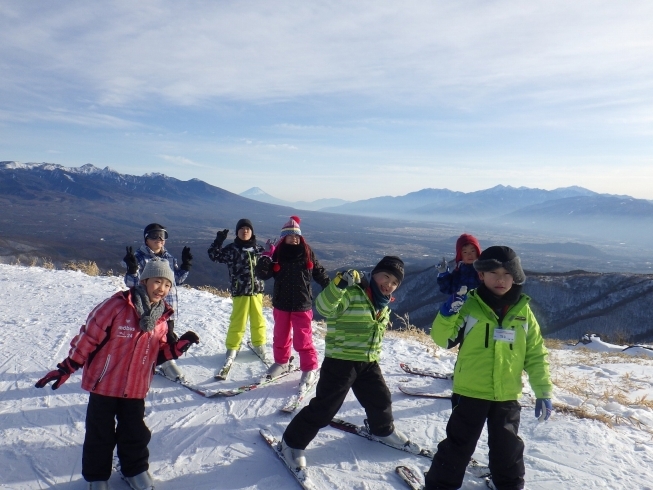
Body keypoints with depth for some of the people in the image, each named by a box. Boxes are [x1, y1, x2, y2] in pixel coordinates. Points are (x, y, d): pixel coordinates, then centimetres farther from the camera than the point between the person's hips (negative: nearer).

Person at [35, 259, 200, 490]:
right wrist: (66, 368, -10)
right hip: (104, 384, -4)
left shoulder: (161, 317, 0)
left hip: (136, 388, 4)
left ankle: (135, 469, 38)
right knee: (100, 434, 12)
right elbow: (88, 337, -13)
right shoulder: (116, 306, -18)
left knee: (135, 433, 16)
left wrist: (179, 346, -9)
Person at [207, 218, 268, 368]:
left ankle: (259, 344, 31)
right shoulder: (232, 249, -3)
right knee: (238, 321, 2)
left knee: (258, 319, 13)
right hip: (240, 291, -3)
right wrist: (218, 241, -20)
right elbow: (214, 255, -8)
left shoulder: (258, 249, 7)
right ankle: (232, 347, 20)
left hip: (257, 290, 3)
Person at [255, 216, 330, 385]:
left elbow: (320, 273, 7)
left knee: (302, 340, -2)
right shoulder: (277, 255, -4)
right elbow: (262, 274, -10)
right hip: (281, 304, 2)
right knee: (280, 336, 18)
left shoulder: (307, 254, -2)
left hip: (302, 305, -2)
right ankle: (281, 362, 38)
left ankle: (310, 368, 13)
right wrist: (267, 255, -23)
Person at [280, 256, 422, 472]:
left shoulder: (384, 304, 9)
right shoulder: (352, 293, -18)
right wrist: (339, 284, -48)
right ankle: (293, 442, 14)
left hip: (369, 363, 8)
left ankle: (384, 430, 50)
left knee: (380, 399, 20)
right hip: (340, 361, -8)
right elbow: (324, 307, -34)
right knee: (324, 407, -4)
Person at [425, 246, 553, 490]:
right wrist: (448, 314, -28)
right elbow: (441, 338, -10)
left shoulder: (523, 311, -1)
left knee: (507, 448, 20)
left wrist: (543, 391, 1)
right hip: (470, 392, -3)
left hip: (507, 395, 3)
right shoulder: (469, 305, -10)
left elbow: (536, 355, 5)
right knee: (459, 445, 8)